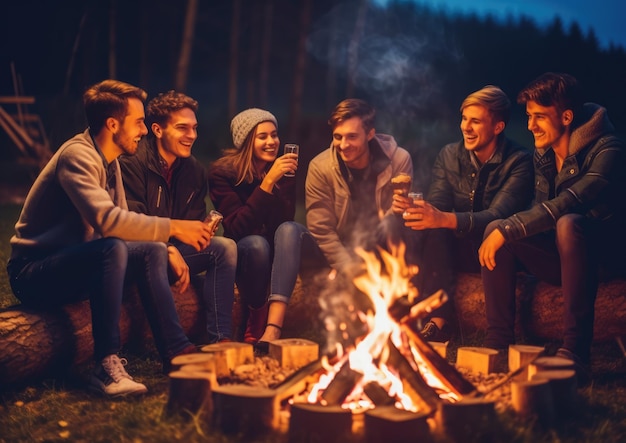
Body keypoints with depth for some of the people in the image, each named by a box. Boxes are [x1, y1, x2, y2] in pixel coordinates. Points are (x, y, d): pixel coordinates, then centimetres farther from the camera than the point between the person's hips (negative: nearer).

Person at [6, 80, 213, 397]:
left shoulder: (108, 160, 10)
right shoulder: (77, 155, -20)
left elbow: (122, 220, 9)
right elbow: (106, 220, -35)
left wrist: (166, 245, -7)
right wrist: (173, 228, -30)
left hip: (74, 264, 9)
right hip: (33, 273, -9)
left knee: (152, 251, -3)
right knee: (112, 249, -33)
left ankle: (176, 351, -4)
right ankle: (106, 366, -31)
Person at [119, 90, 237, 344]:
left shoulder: (195, 171, 9)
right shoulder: (131, 163, -14)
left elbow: (195, 222, 12)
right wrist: (169, 251, -26)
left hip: (171, 251, 7)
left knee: (225, 247, -11)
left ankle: (220, 339, -20)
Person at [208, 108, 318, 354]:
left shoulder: (283, 169, -5)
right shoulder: (222, 172, -12)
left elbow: (285, 221, -14)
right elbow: (237, 228, -23)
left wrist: (283, 182, -29)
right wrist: (268, 182, -30)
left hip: (279, 254, 3)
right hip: (244, 253, -2)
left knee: (289, 230, -31)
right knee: (257, 243, -35)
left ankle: (273, 329, -44)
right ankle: (256, 322, -12)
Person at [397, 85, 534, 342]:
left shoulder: (519, 161, -12)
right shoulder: (449, 155, 3)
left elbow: (497, 216, -26)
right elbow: (436, 206, -6)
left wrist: (445, 219, -43)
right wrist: (410, 207, -31)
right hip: (456, 250, 4)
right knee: (424, 229, -26)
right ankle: (440, 317, -27)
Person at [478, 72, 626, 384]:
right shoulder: (542, 153, 6)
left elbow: (567, 204, -32)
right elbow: (541, 210, 9)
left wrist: (507, 230, -31)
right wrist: (501, 231, -10)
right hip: (560, 258, 7)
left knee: (568, 224, -37)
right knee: (495, 229, -14)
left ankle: (575, 352, -36)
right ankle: (499, 341, -14)